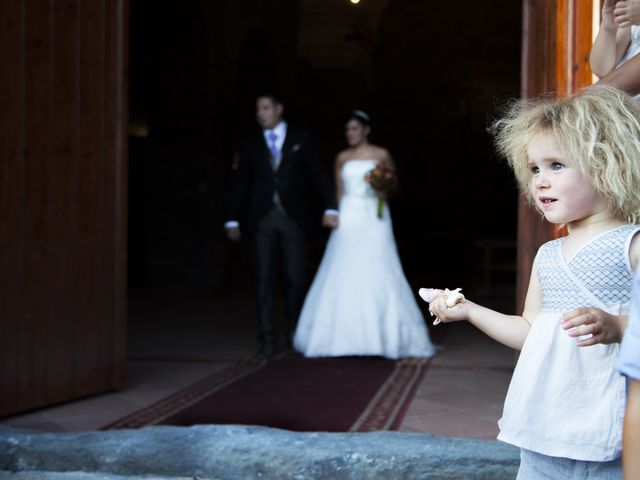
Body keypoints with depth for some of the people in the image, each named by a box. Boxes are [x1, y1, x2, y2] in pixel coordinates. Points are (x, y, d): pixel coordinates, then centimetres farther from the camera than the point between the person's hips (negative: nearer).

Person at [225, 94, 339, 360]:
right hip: (262, 218, 1)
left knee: (296, 277, -2)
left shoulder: (301, 138, 7)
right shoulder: (250, 144, 11)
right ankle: (268, 339, -1)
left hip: (293, 217, -1)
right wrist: (233, 220, 5)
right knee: (264, 280, -3)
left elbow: (317, 174, 3)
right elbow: (240, 183, 11)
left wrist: (330, 207, -8)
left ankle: (295, 328, 22)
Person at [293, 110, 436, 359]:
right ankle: (346, 337, 4)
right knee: (344, 276, -3)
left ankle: (384, 336, 0)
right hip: (348, 219, 3)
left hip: (374, 219, -2)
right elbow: (339, 193, 14)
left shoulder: (381, 155, 4)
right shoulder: (342, 158, 12)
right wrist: (336, 218, 7)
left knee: (377, 275, -8)